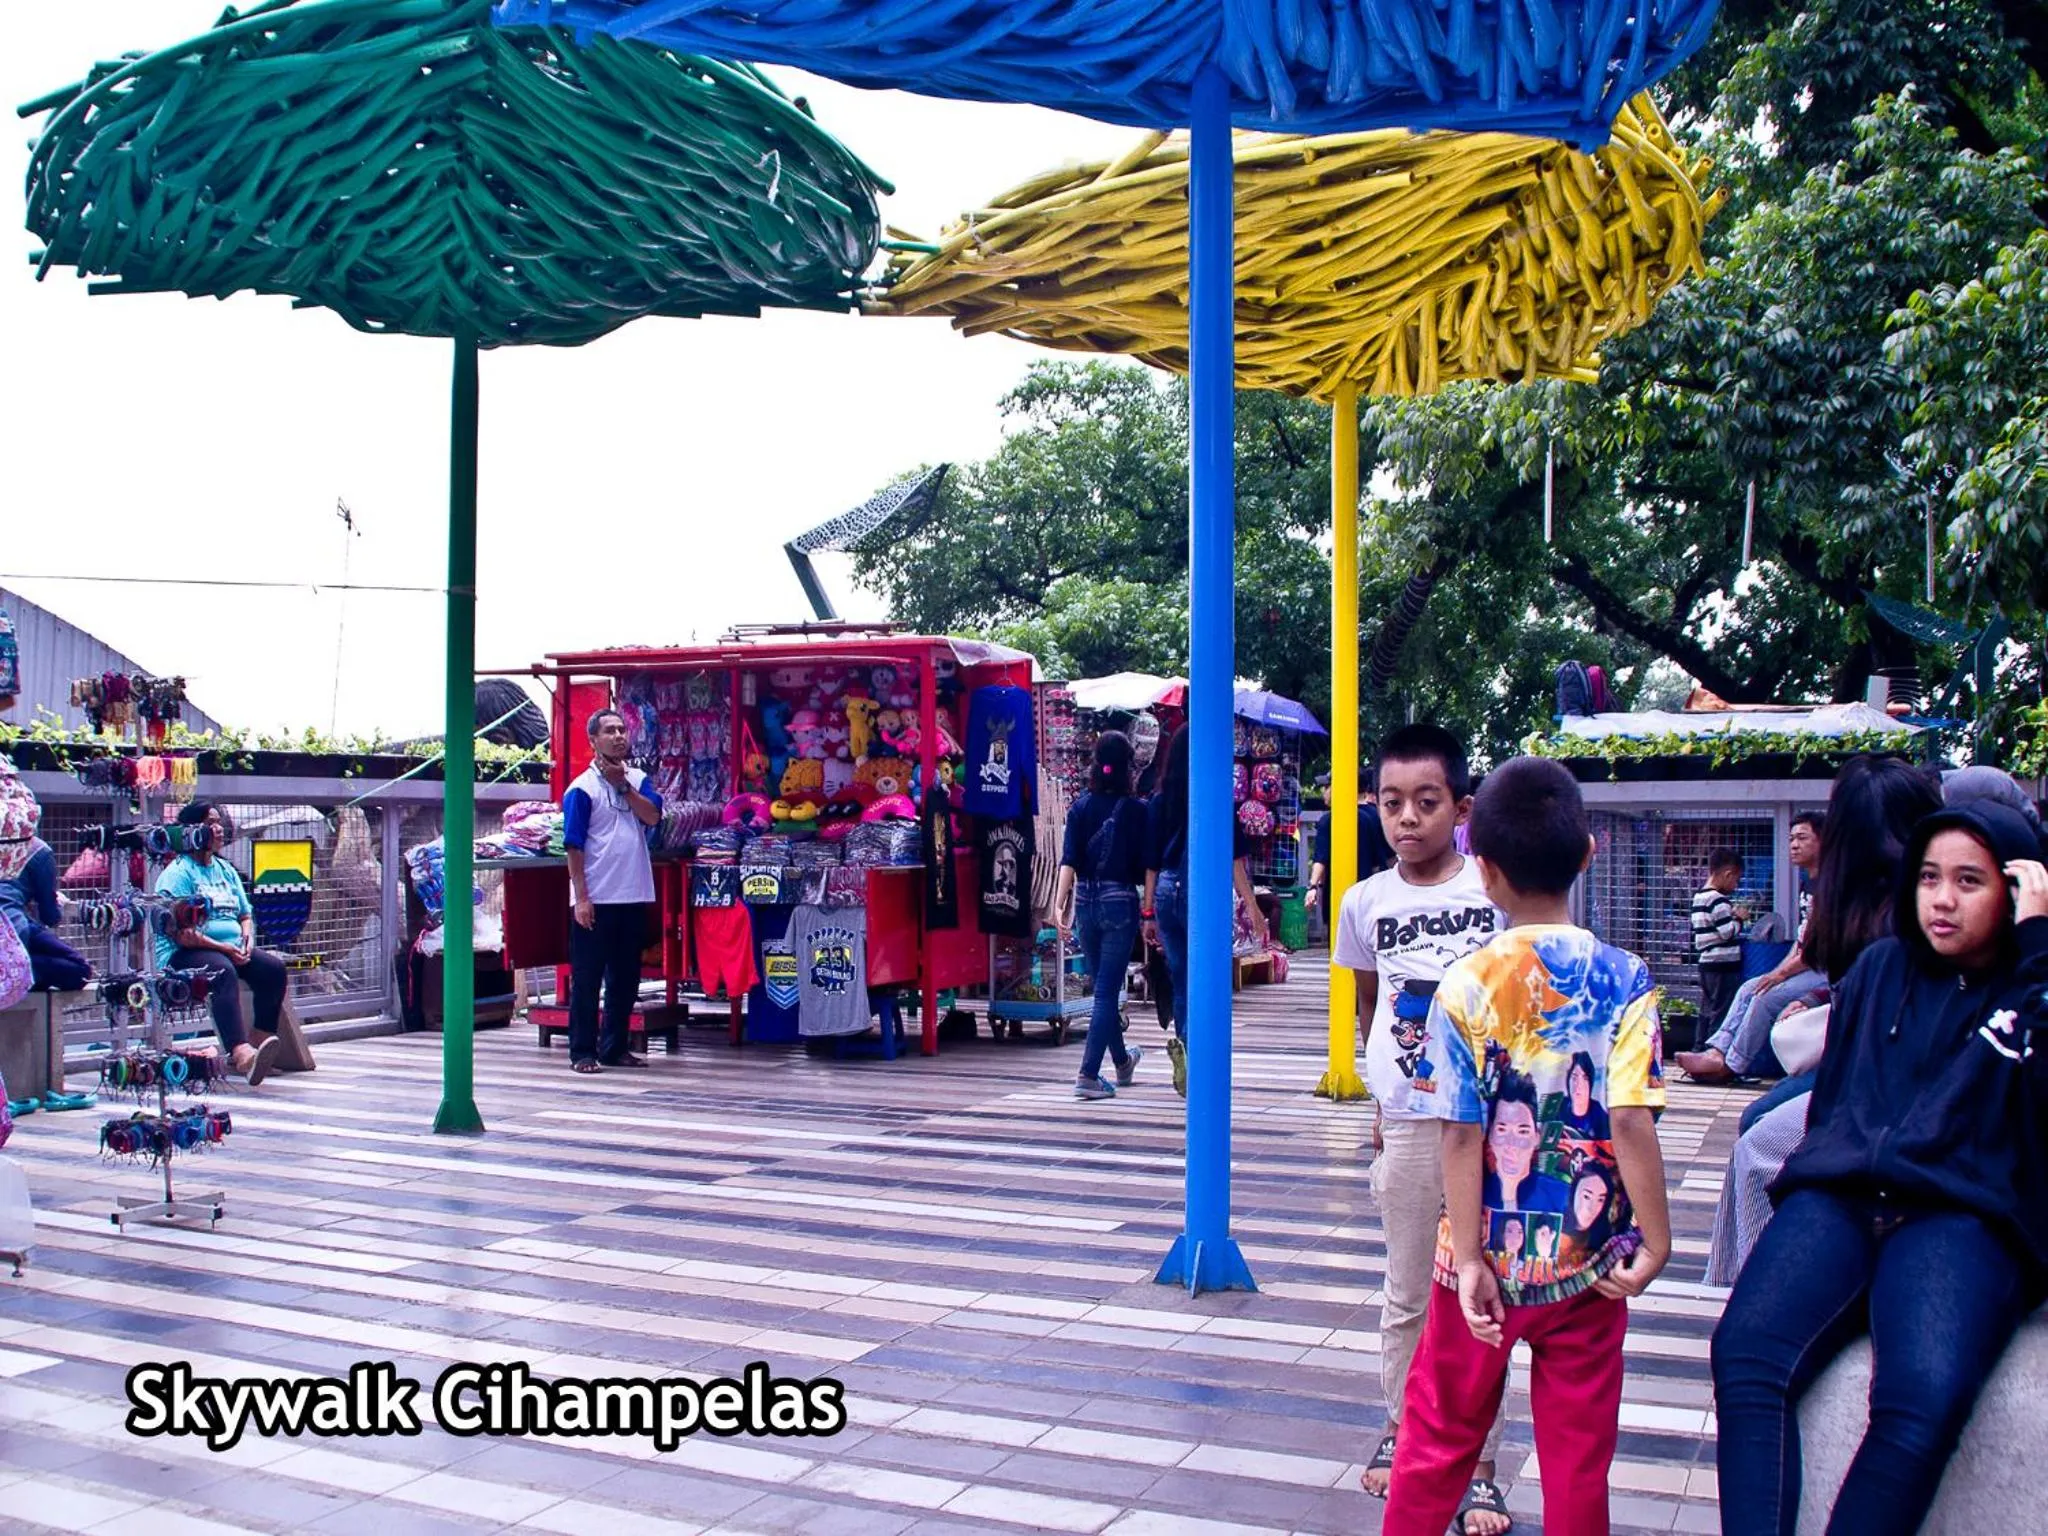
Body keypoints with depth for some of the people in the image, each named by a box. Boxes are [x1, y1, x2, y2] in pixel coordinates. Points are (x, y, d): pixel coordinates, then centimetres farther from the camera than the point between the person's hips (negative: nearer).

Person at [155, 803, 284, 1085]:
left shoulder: (226, 870, 20)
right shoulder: (178, 873, -5)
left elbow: (245, 914, 24)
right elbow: (180, 933, -15)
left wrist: (247, 937, 1)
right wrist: (223, 948, -19)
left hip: (232, 948, 8)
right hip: (183, 954, -7)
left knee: (273, 968, -18)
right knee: (223, 971, -37)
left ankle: (263, 1042, -19)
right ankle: (241, 1054, -55)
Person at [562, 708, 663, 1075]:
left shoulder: (638, 779, 10)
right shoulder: (582, 788, -6)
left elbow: (653, 816, -6)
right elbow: (574, 847, -9)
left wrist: (623, 784, -11)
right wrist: (581, 898, -14)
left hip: (635, 897, 5)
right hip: (596, 900, -5)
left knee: (625, 978, 11)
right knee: (587, 978, 1)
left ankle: (615, 1047, 20)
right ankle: (582, 1051, 7)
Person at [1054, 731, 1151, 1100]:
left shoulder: (1081, 807, 1)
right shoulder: (1136, 810, -7)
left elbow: (1069, 860, -8)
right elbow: (1144, 865, -7)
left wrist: (1059, 903, -11)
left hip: (1086, 903, 4)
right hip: (1120, 904, -4)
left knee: (1104, 986, 19)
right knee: (1107, 991, -2)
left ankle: (1123, 1062, 38)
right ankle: (1089, 1075, -9)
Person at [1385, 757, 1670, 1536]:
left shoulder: (1465, 986, -11)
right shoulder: (1623, 980, -10)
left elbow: (1461, 1134, -13)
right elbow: (1631, 1122, -17)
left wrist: (1468, 1259, -9)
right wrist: (1655, 1241, -8)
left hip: (1488, 1261, 0)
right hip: (1588, 1266, 0)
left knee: (1437, 1440, 15)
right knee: (1579, 1456, 13)